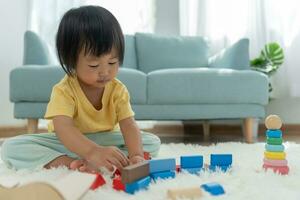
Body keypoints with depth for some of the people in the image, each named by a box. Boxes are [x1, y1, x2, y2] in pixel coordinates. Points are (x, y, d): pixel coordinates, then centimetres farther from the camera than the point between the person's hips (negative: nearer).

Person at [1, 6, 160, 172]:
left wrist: (136, 154, -44)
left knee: (153, 142, -19)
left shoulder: (118, 90, -12)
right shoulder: (64, 90, -23)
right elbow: (63, 128, -38)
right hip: (68, 143, -2)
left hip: (107, 141, 2)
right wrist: (94, 152, -57)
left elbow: (129, 126, -22)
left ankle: (93, 164, -32)